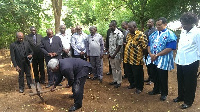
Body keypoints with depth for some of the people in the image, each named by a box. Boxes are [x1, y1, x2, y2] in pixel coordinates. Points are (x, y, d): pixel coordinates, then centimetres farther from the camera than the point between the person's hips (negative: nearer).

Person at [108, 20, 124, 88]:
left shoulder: (119, 34, -15)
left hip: (117, 55, -8)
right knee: (113, 68, 16)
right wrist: (109, 53, 9)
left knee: (118, 69, 3)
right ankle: (115, 80, 29)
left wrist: (114, 54, -17)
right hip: (111, 55, 8)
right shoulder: (111, 33, 11)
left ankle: (119, 82, 16)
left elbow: (119, 45, -18)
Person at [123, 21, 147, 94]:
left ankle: (139, 87, 24)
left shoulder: (141, 35, -13)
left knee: (138, 75, 6)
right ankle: (132, 84, 40)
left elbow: (145, 46, -15)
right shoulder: (128, 35, 12)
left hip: (136, 60, -7)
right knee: (129, 74, 20)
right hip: (128, 59, 8)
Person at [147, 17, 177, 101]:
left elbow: (169, 48, -18)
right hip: (153, 60, 6)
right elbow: (149, 45, 12)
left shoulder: (170, 35, -9)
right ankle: (156, 90, 37)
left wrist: (157, 55, -18)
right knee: (155, 76, 17)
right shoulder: (154, 34, 12)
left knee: (163, 78, 5)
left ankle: (164, 93, 24)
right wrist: (150, 54, -7)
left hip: (163, 61, -6)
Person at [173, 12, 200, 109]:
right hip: (180, 61, 7)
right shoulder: (183, 32, 8)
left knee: (189, 83, 8)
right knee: (180, 81, 20)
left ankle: (188, 101, 25)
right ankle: (181, 96, 39)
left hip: (190, 63, -7)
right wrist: (178, 57, 14)